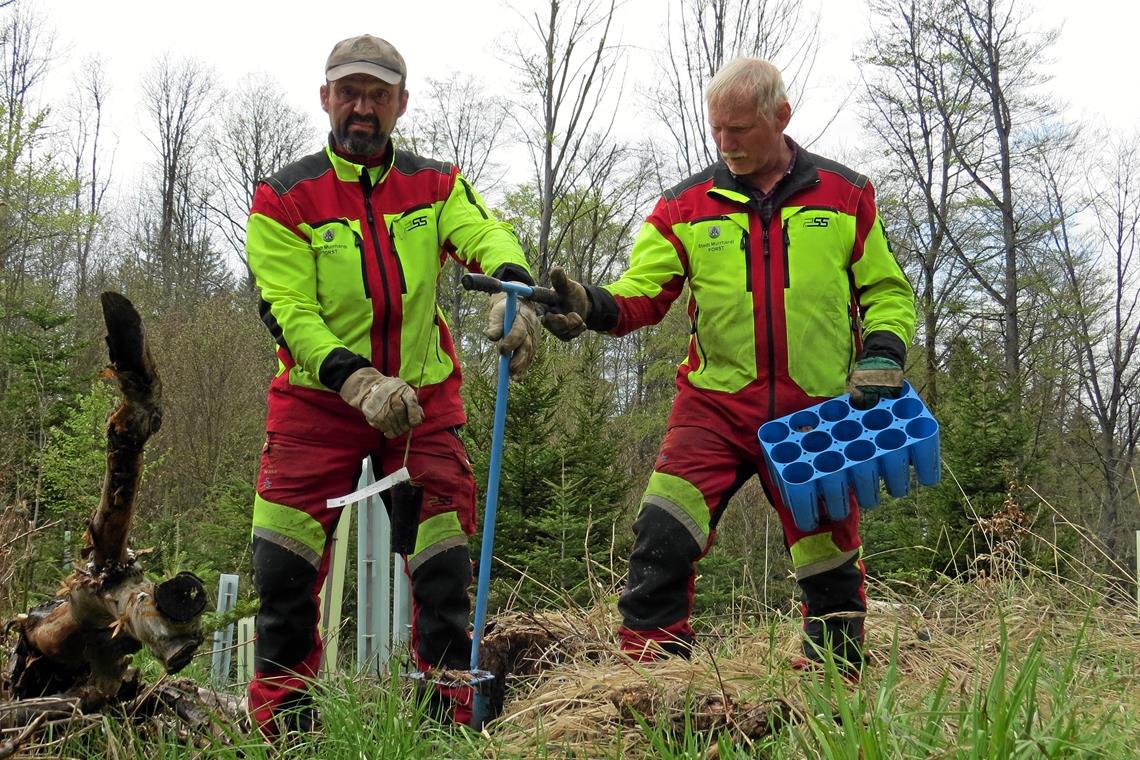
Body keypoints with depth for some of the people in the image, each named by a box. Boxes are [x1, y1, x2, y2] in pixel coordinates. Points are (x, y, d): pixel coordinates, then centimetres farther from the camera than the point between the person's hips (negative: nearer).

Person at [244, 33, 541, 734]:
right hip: (318, 399, -1)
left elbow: (486, 234, -16)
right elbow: (287, 311, -13)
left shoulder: (436, 186, 4)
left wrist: (513, 286, -41)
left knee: (444, 568, 0)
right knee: (284, 569, -5)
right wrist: (358, 381, -29)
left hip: (424, 400, 2)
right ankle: (278, 723, 12)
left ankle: (455, 719, 12)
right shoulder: (284, 199, -3)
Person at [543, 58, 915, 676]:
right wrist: (591, 306, -22)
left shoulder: (845, 196, 7)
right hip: (715, 405, 0)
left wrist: (882, 357, -6)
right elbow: (641, 292, 0)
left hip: (816, 414, 0)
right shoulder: (686, 207, 7)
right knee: (662, 539, -17)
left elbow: (887, 291, 12)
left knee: (831, 567, 7)